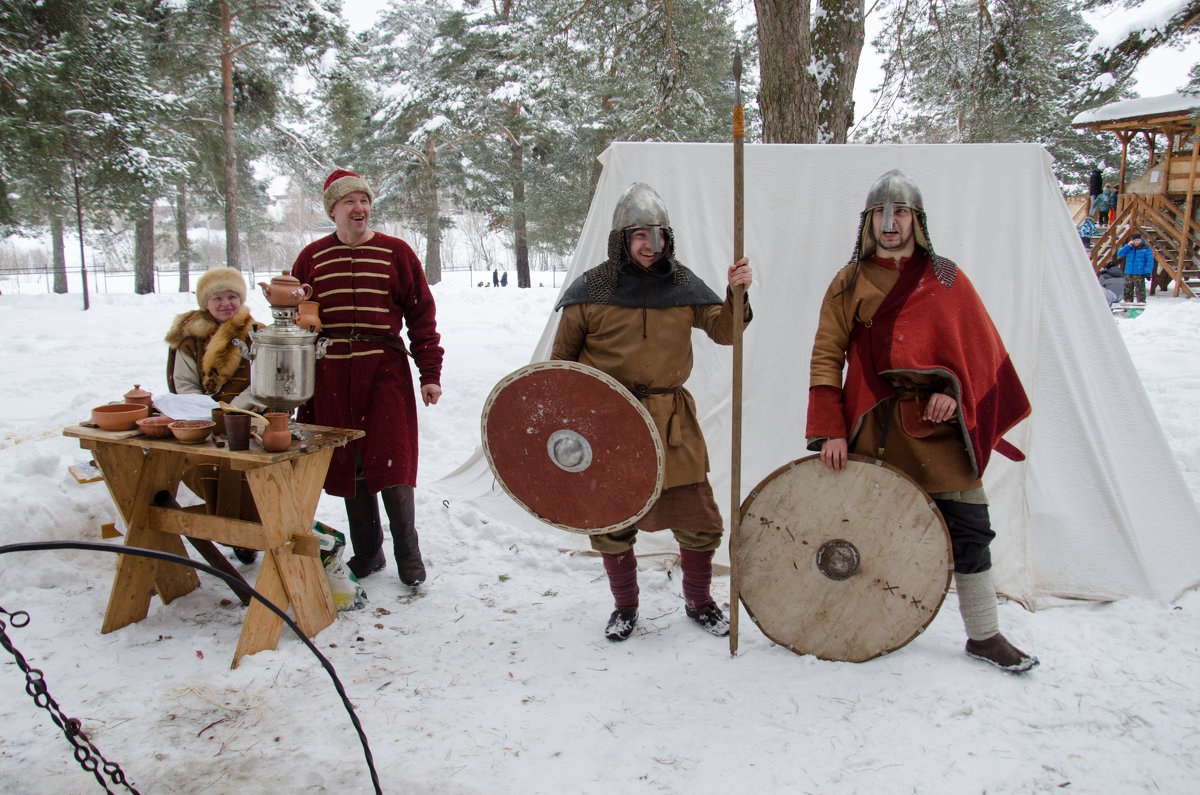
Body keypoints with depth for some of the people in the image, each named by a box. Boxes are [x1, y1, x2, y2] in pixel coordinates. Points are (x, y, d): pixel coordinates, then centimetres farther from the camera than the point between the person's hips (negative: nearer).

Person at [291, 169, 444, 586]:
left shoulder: (396, 252, 4)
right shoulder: (311, 258, 10)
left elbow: (421, 314, 3)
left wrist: (430, 372, -3)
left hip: (385, 371, -3)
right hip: (330, 375, 3)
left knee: (392, 466, -5)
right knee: (347, 467, 8)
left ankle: (407, 553, 13)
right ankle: (366, 553, 23)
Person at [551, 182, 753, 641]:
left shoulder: (682, 286, 5)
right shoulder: (591, 291, -2)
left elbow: (724, 332, 3)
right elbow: (562, 360, 6)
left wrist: (737, 295, -15)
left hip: (672, 423, 2)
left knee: (699, 523, 4)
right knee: (611, 527, 8)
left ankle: (698, 602, 31)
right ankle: (625, 607, 33)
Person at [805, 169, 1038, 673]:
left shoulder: (947, 281, 9)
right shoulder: (848, 284, 6)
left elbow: (981, 349, 10)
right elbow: (826, 357, 2)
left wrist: (954, 392, -9)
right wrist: (829, 430, -7)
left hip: (939, 426, 1)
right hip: (873, 430, -1)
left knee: (968, 530, 4)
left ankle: (984, 636, 19)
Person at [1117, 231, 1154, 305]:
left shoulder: (1146, 248, 0)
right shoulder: (1129, 247, 12)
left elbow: (1150, 261, -3)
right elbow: (1119, 254, 3)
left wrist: (1148, 272, -13)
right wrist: (1128, 245, -6)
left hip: (1140, 274, -4)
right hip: (1128, 273, 4)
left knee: (1140, 291, -8)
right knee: (1127, 290, 7)